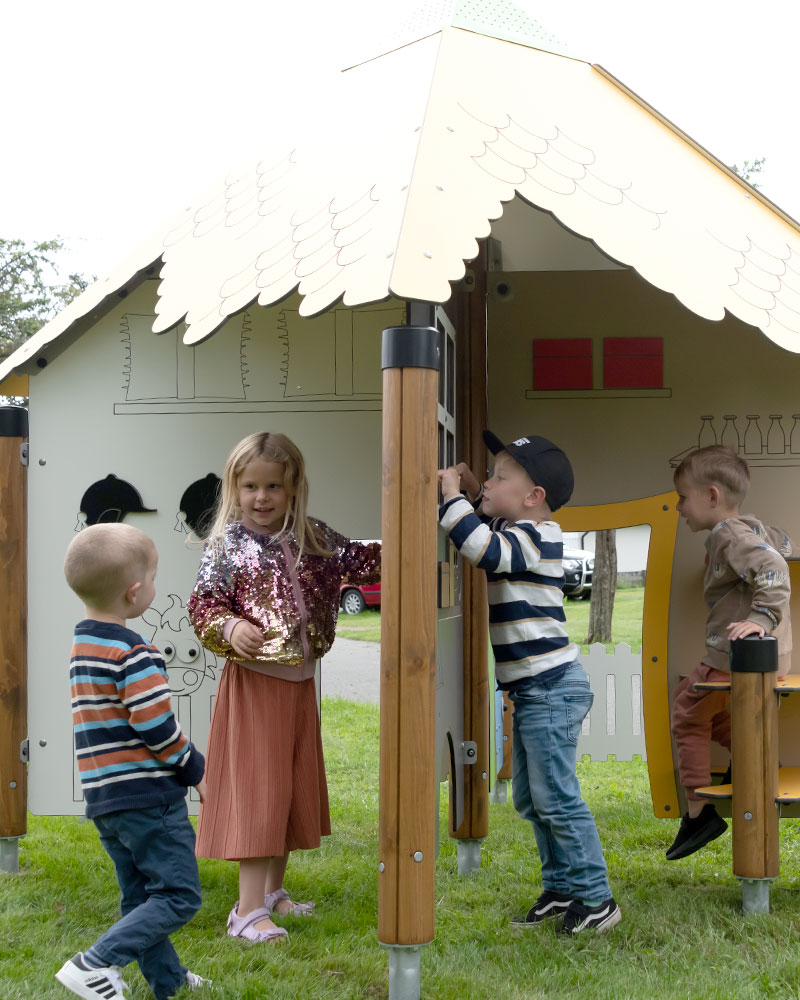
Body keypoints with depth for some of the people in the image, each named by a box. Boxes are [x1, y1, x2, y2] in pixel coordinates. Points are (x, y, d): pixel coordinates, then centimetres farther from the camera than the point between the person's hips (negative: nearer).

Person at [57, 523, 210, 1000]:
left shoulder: (82, 647, 11)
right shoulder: (135, 654, -18)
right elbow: (158, 730, -19)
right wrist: (198, 770, -3)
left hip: (104, 797, 9)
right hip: (149, 796, -9)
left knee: (142, 897, 17)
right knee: (180, 896, -3)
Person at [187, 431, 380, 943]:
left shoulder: (315, 539, 4)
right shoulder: (228, 545, -10)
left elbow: (359, 561, 11)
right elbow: (203, 604, -12)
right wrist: (230, 628, -30)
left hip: (301, 680, 6)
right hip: (255, 682, -6)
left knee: (298, 786, 14)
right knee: (259, 788, -6)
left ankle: (273, 890, 31)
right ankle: (248, 909, 1)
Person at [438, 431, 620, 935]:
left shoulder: (533, 537, -17)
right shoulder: (521, 531, 12)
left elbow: (484, 547, -37)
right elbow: (492, 531, 34)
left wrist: (454, 496, -25)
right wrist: (473, 493, 15)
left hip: (551, 688, -11)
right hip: (533, 690, 11)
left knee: (556, 798, -6)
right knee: (530, 799, 15)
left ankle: (597, 898, 4)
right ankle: (561, 888, 25)